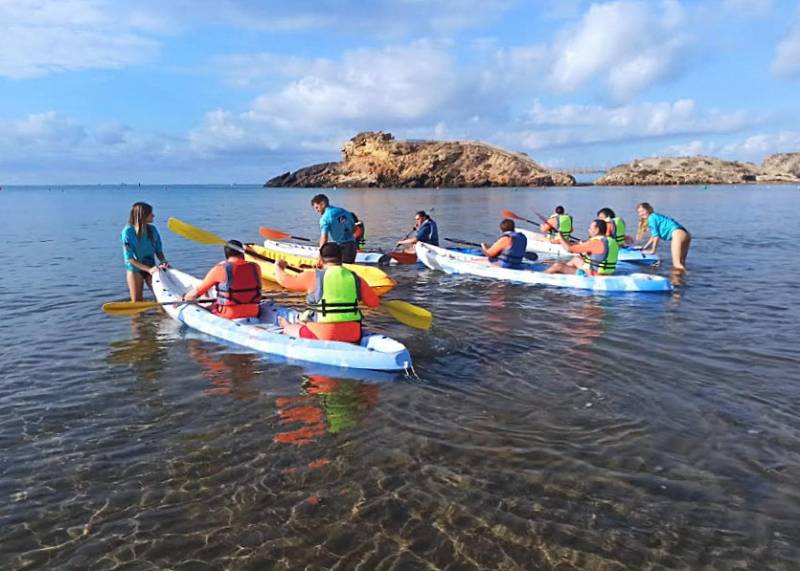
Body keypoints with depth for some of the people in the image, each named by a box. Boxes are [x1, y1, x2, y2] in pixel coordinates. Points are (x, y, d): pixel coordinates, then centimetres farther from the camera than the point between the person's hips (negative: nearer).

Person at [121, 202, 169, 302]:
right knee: (137, 303, 5)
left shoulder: (152, 230, -2)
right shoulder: (128, 232, -15)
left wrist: (163, 261, -16)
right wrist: (148, 269, -26)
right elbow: (129, 258, -17)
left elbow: (158, 250, 6)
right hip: (135, 269, -4)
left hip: (152, 268, 4)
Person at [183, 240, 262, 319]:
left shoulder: (219, 270, -12)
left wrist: (183, 299, 17)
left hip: (228, 316, -4)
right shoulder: (255, 268, -2)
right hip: (252, 315, 4)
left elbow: (196, 292, -2)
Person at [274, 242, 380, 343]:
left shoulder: (313, 277, -9)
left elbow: (284, 280, 4)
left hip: (320, 336, -5)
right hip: (351, 337, 5)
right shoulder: (355, 279, 0)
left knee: (288, 329, 22)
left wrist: (278, 267, 26)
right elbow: (374, 302, 9)